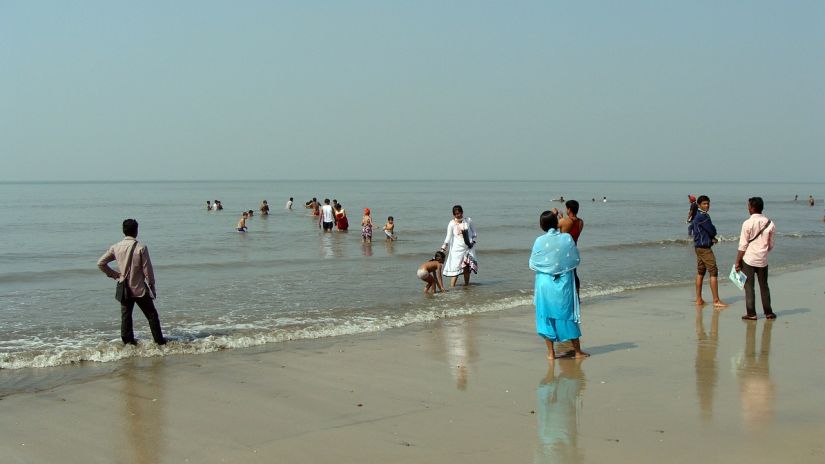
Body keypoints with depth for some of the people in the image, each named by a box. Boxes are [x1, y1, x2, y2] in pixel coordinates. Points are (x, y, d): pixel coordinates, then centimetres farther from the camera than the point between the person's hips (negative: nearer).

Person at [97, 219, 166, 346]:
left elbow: (101, 263, 2)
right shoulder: (141, 248, -16)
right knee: (152, 315, 8)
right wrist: (152, 285, -1)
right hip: (139, 289, -4)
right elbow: (147, 269, -12)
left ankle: (128, 342, 15)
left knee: (125, 316, 13)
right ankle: (160, 341, 13)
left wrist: (114, 274, 12)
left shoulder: (116, 247, -3)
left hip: (124, 289, 4)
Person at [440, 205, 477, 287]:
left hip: (468, 248, 2)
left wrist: (473, 241, 0)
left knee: (467, 268, 2)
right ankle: (452, 287, -9)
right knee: (455, 268, -8)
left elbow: (474, 233, 13)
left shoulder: (468, 221, 4)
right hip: (457, 249, -2)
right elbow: (448, 237, -5)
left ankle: (466, 284, 16)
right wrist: (443, 248, -14)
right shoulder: (451, 224, -3)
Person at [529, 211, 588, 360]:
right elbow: (576, 260, 0)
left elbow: (532, 264, -1)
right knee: (568, 315, 10)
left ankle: (551, 353, 9)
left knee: (547, 316, 8)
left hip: (545, 283, -1)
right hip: (564, 282, 1)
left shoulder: (539, 241, -8)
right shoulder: (567, 238, -7)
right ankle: (577, 351, 17)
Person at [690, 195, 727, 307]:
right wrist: (713, 237, 11)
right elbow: (712, 231, -14)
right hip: (704, 248, -10)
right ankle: (716, 300, -9)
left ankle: (699, 299, 15)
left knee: (700, 272, 12)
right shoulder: (703, 216, -16)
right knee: (713, 272, -8)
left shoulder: (697, 216, 14)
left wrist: (712, 238, 6)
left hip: (698, 247, 10)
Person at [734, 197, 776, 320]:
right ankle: (768, 312, 21)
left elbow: (743, 245, -12)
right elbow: (771, 245, 7)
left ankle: (751, 314, 4)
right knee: (764, 286, 16)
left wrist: (737, 262, -5)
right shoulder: (770, 223, 0)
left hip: (748, 259, -4)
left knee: (749, 287, 3)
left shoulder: (748, 223, -13)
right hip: (763, 259, 4)